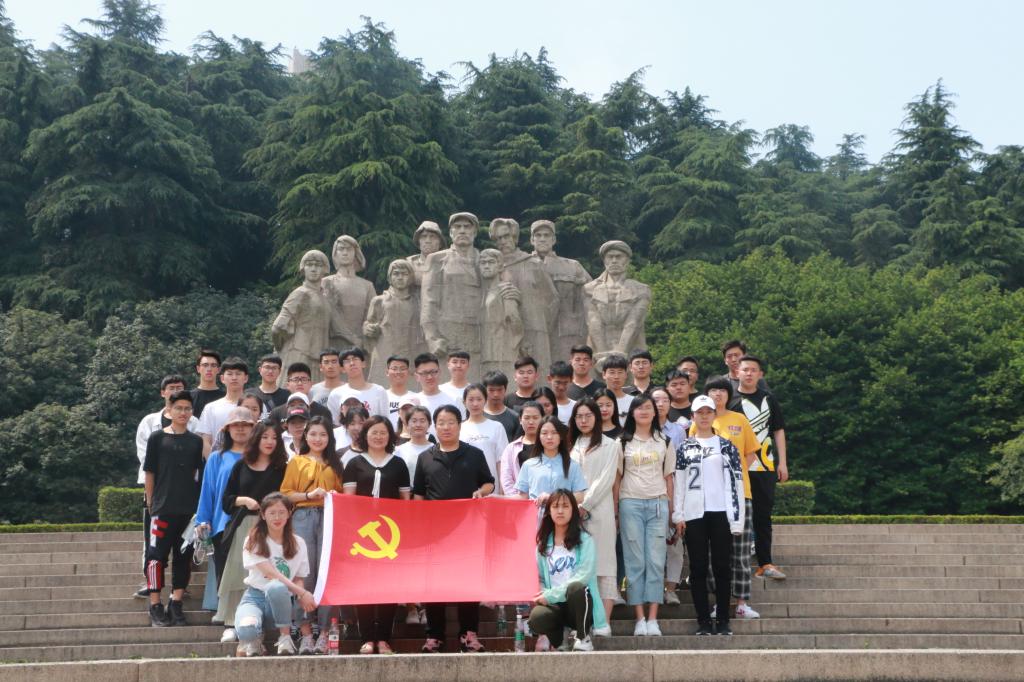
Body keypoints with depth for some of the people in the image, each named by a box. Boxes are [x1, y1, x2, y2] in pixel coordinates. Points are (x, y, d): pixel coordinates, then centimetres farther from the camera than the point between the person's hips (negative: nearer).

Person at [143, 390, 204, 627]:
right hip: (163, 508, -3)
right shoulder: (157, 438, 3)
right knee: (157, 556, -4)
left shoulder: (196, 441, 10)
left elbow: (200, 474, 11)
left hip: (189, 509, 3)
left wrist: (201, 506, 6)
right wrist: (150, 503, 1)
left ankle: (176, 604, 13)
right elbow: (149, 472, 4)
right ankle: (155, 606, 2)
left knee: (184, 557, 5)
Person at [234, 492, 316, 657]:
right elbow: (271, 574, -14)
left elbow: (299, 578, 7)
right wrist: (302, 593, -24)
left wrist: (301, 596, -18)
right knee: (246, 629, -37)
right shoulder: (254, 541, -3)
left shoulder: (298, 544, 6)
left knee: (276, 587, -38)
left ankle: (285, 637, -17)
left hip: (281, 600, 1)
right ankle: (254, 639, 2)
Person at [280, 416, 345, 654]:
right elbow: (285, 493, 6)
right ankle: (305, 631, 0)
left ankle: (324, 631, 0)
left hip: (329, 518, 1)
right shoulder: (296, 462, 12)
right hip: (302, 517, -1)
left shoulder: (334, 464, 17)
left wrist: (335, 497, -4)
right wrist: (309, 495, -7)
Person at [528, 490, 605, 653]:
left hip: (578, 603, -2)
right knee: (536, 618, -33)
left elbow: (583, 576, -11)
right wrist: (541, 594, -14)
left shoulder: (585, 540, 1)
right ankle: (557, 639, 5)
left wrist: (550, 595, -15)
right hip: (554, 606, 2)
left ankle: (583, 639, -13)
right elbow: (538, 578, 9)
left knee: (576, 588, -37)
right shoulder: (543, 544, 13)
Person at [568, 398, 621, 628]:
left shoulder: (610, 445, 5)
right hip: (573, 511, 4)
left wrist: (585, 505, -9)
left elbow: (606, 480, -4)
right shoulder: (571, 446, 18)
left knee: (602, 564, -5)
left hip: (599, 511, -4)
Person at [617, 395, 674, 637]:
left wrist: (670, 508, 6)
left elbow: (668, 477, 13)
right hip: (631, 503, -1)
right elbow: (617, 478, 5)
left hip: (657, 503, 1)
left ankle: (653, 619, -2)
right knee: (635, 562, -3)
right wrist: (615, 509, -2)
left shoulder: (663, 441, 12)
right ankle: (640, 619, 0)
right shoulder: (623, 442, 7)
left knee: (656, 561, -3)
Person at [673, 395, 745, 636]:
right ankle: (703, 621, 6)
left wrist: (737, 518, -3)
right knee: (698, 568, 1)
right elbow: (678, 483, 6)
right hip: (694, 515, 0)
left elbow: (736, 482, 4)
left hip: (720, 513, 0)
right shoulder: (684, 448, 9)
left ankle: (723, 621, 7)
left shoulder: (726, 446, 8)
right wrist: (678, 516, -2)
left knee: (721, 567, 1)